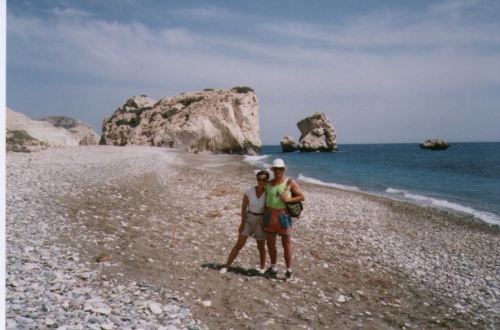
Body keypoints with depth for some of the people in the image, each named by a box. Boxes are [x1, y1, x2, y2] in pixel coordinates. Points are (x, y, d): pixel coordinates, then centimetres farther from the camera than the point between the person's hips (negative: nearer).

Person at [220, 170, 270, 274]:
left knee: (261, 246, 9)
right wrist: (242, 222, -5)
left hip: (261, 220, 0)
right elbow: (244, 207, -5)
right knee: (239, 244, 0)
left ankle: (263, 268, 27)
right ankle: (226, 266, 7)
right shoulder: (250, 190, -11)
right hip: (249, 218, 1)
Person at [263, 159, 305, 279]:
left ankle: (289, 270, 10)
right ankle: (274, 267, 26)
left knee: (286, 243, 1)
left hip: (284, 215, -4)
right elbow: (266, 201, 13)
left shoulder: (290, 182, -4)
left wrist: (288, 199, -18)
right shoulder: (268, 184, 8)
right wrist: (264, 218, 9)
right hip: (270, 215, 5)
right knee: (270, 243, 10)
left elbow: (302, 197, -3)